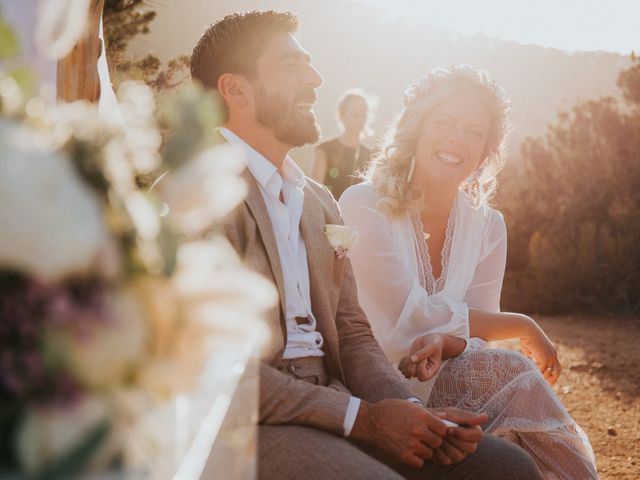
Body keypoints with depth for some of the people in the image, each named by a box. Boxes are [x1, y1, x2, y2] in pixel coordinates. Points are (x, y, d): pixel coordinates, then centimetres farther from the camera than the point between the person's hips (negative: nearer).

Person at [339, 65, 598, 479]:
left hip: (443, 379, 5)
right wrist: (523, 327, -10)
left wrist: (444, 343, -26)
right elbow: (412, 317, -17)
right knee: (512, 373, -26)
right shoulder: (363, 207, -10)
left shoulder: (487, 227, 7)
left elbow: (475, 341, -1)